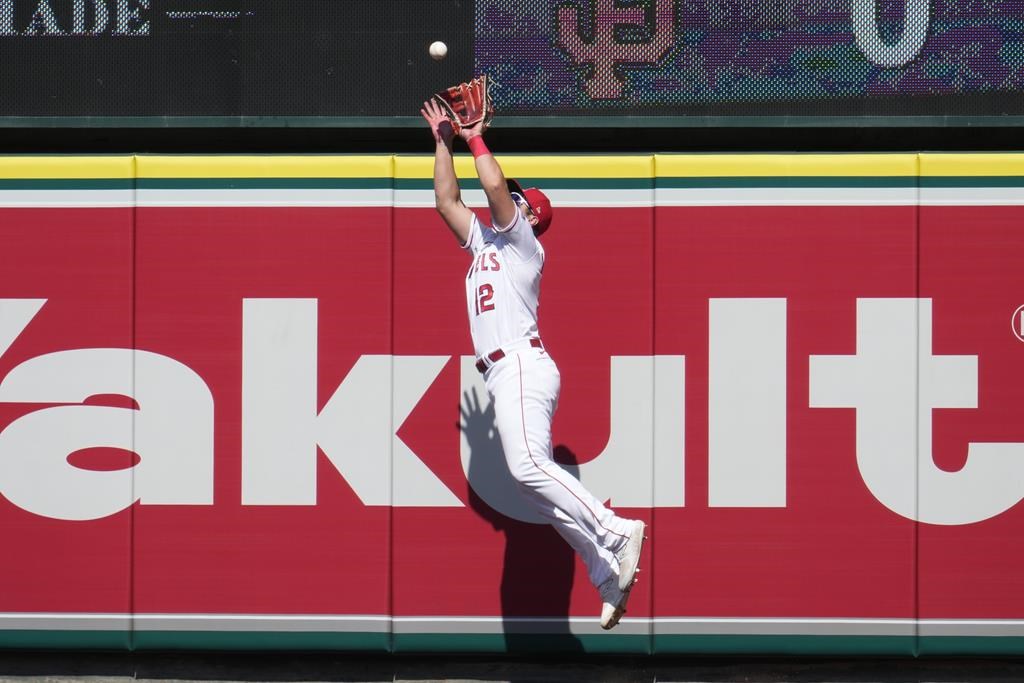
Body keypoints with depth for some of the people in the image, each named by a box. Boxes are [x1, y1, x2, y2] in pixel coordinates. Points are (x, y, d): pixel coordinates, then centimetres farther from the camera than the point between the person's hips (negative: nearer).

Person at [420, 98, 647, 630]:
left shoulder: (522, 241, 4)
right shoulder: (485, 242, 27)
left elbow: (495, 185, -10)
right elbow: (445, 200, 30)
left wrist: (475, 138, 2)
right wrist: (442, 141, 27)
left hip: (521, 365, -9)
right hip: (505, 374, 9)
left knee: (527, 465, -28)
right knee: (535, 477, 1)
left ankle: (615, 531, -33)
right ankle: (607, 573, -3)